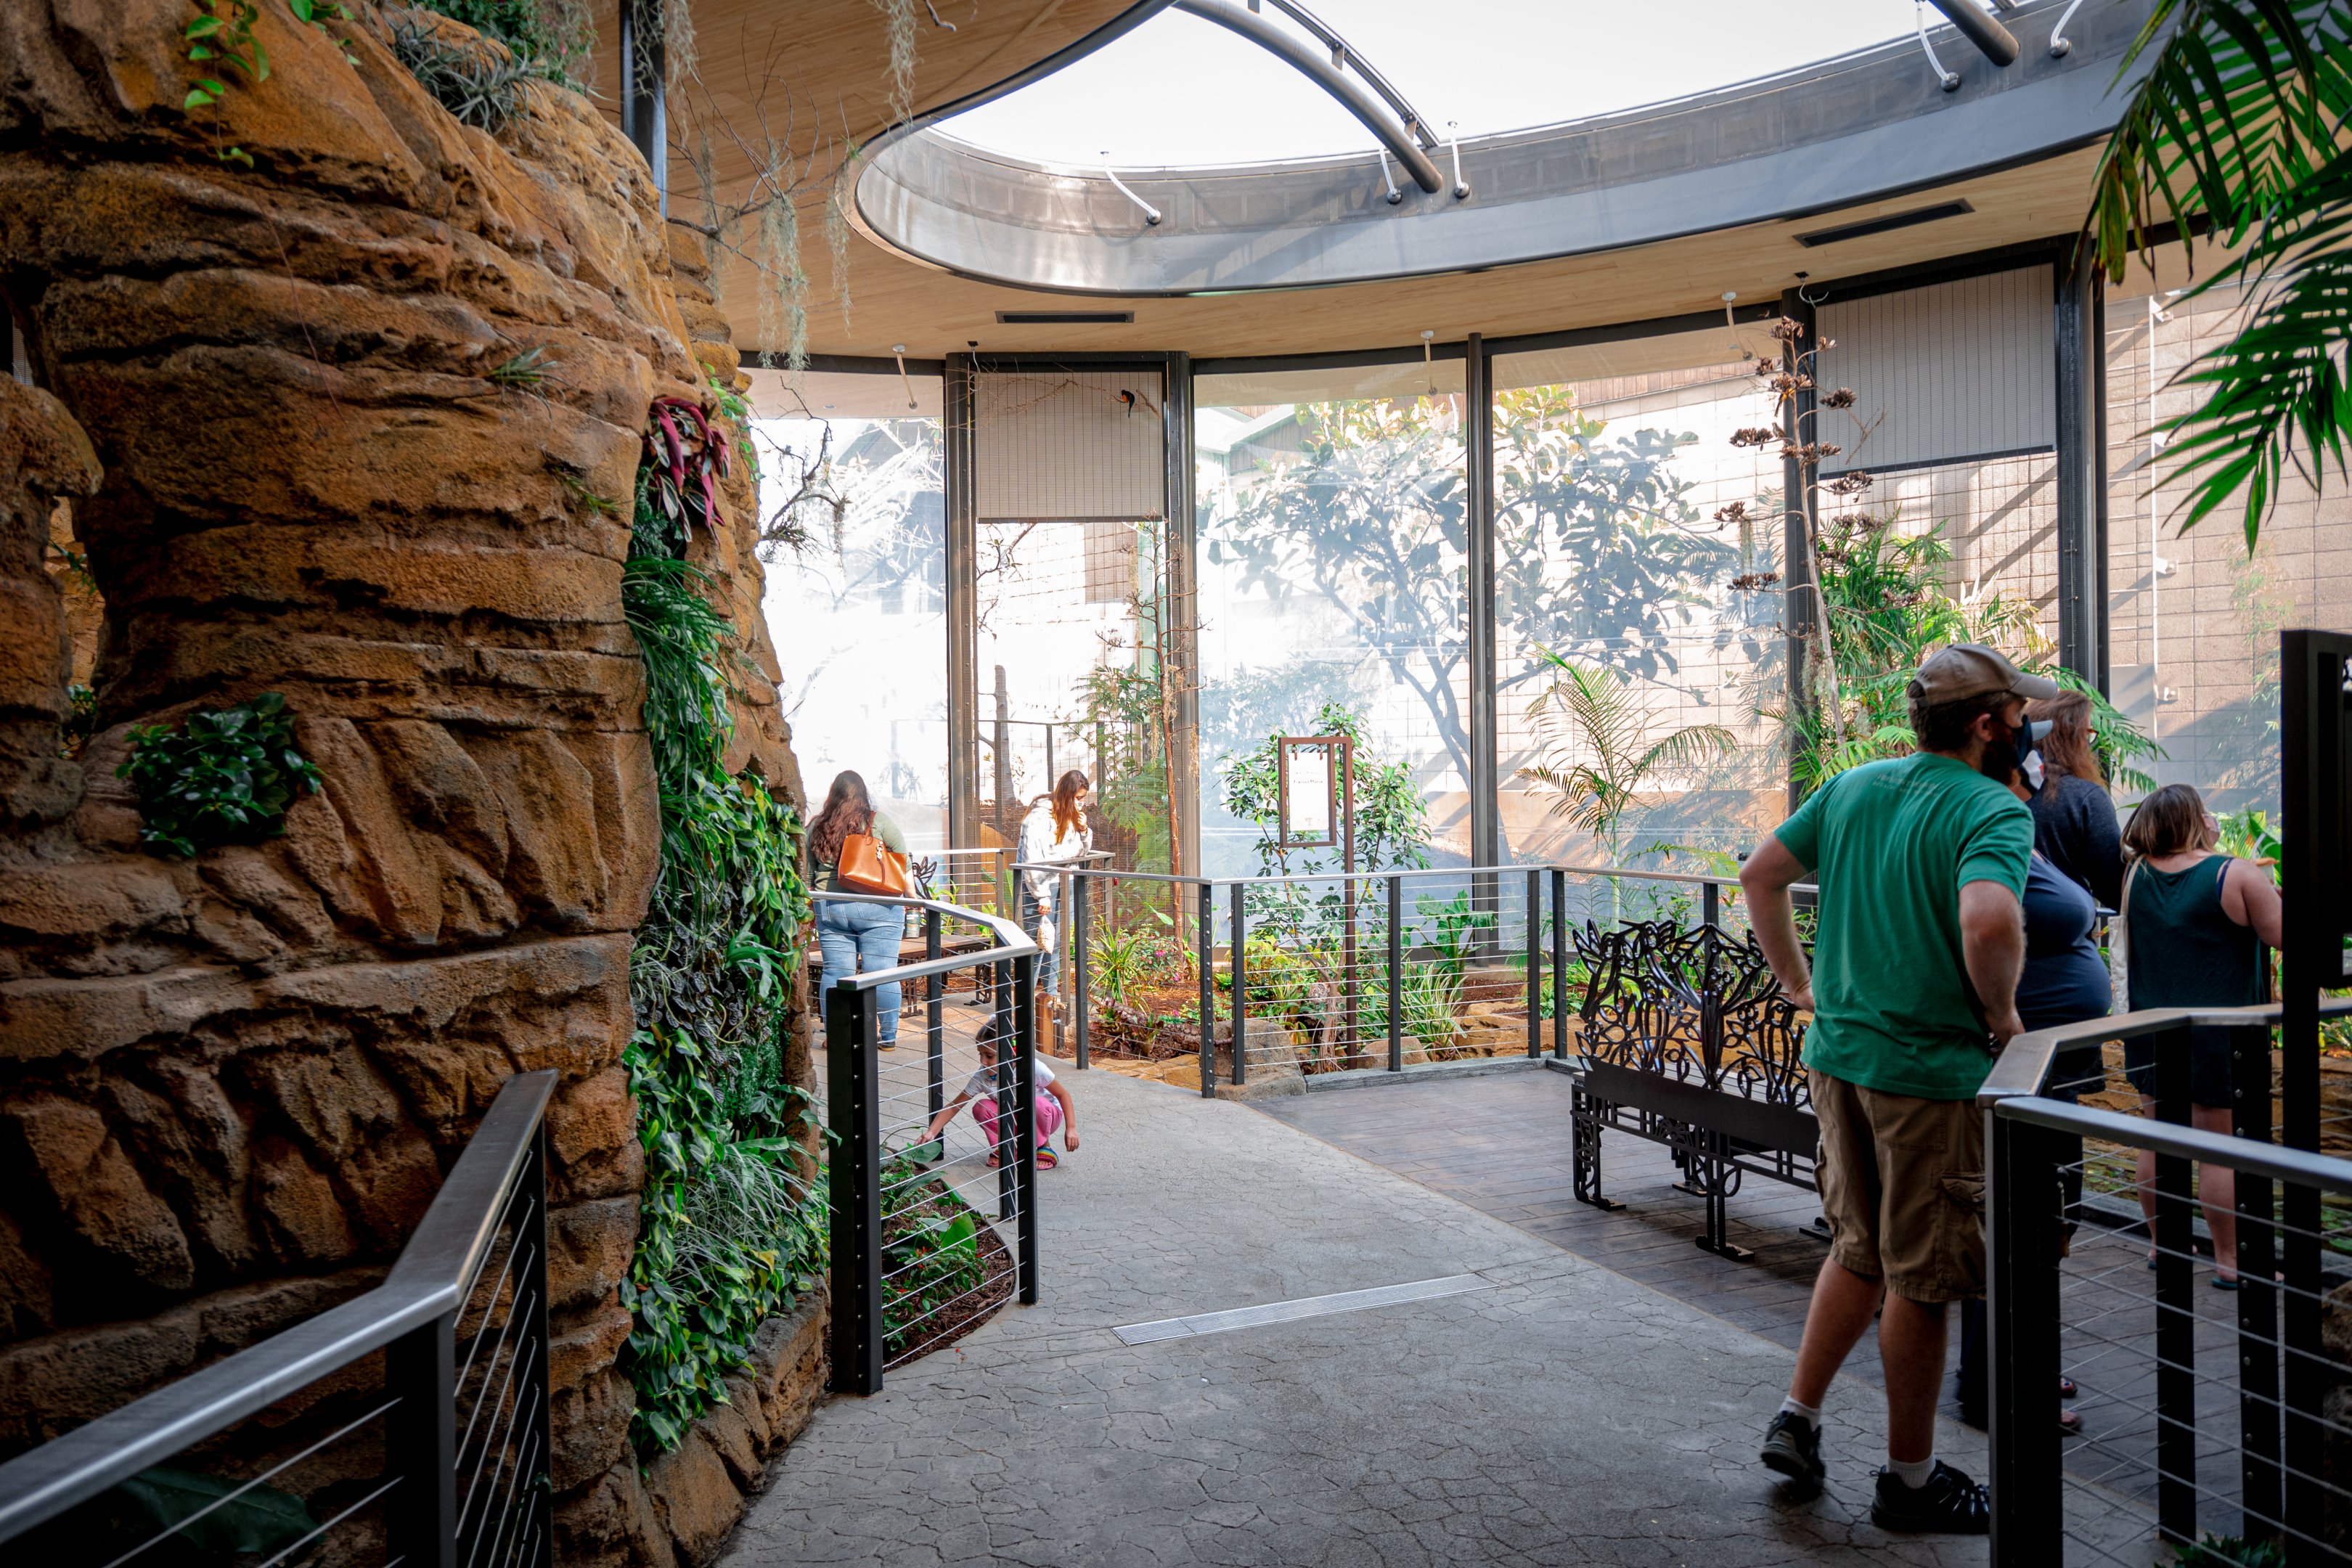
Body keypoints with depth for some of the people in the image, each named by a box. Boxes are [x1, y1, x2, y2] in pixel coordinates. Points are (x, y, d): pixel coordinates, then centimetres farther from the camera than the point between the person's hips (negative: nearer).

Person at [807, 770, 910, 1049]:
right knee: (882, 973, 1)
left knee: (835, 973, 7)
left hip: (829, 908, 3)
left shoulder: (816, 827, 8)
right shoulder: (878, 822, -1)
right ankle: (888, 1037, 5)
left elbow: (807, 874, 15)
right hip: (876, 908, -3)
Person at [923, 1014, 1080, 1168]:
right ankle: (1002, 1147, -1)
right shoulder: (982, 1077, -21)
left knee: (1039, 1104, -36)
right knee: (981, 1108, -23)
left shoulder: (1033, 1067, -29)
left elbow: (1063, 1094, -17)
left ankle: (1043, 1148, -10)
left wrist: (1071, 1128, -23)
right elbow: (953, 1107, -15)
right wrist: (931, 1133, -28)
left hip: (1045, 1116, -2)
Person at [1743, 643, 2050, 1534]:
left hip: (1837, 1056, 7)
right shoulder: (1993, 811, -15)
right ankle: (1909, 1479, 21)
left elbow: (1761, 874, 11)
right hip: (1929, 1070, -7)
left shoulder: (1856, 786, 7)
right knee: (1920, 1281, 7)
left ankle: (1796, 1419, 26)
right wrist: (2000, 1012, -15)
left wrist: (1800, 984, 15)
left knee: (1859, 1251, 23)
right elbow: (1989, 923, -33)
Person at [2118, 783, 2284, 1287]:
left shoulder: (2136, 875, 1)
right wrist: (2271, 897, 5)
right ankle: (2228, 1260, 11)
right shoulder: (2238, 875, -15)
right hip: (2215, 1036, -5)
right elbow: (2281, 936, -9)